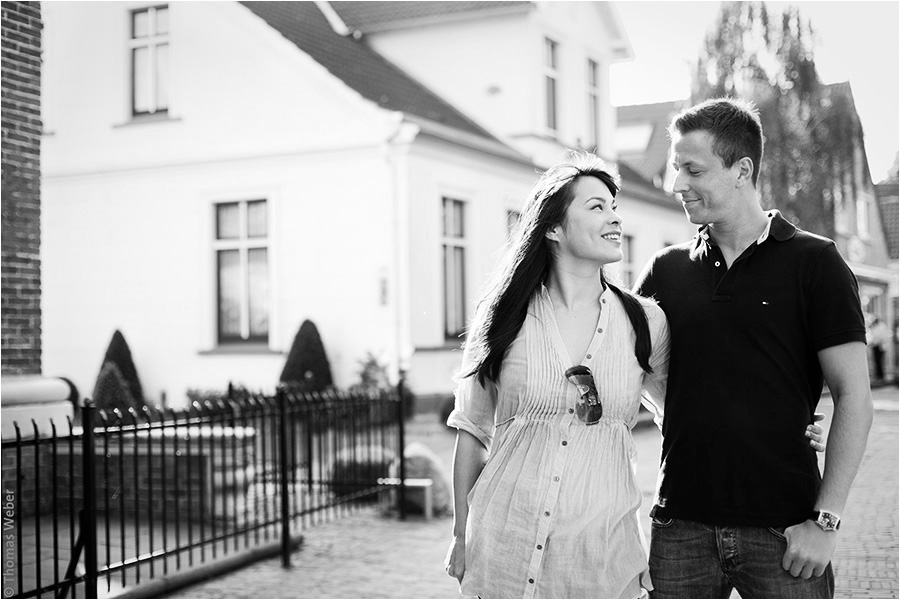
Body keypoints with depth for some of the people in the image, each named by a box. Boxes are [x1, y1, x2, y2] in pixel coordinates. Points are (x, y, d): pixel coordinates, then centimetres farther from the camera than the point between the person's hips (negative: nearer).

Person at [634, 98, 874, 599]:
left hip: (783, 530, -3)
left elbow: (854, 399, -4)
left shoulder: (813, 263, -1)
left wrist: (826, 520, -10)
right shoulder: (667, 270, 9)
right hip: (681, 526, 3)